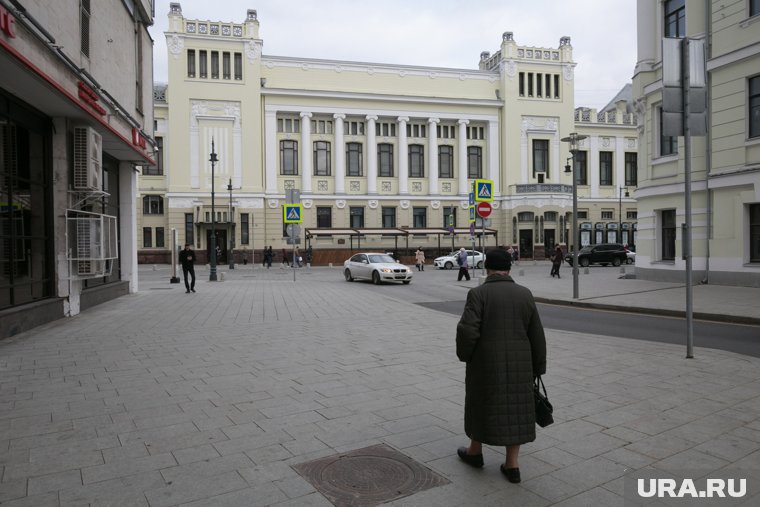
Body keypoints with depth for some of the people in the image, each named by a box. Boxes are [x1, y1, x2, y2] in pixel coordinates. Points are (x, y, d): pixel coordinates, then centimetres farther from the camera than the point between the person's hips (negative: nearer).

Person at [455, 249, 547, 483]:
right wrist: (537, 367, 11)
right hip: (518, 365, 3)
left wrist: (464, 354, -2)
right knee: (514, 410, 12)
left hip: (486, 365, -3)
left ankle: (475, 452, 32)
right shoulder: (525, 294, 0)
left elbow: (467, 330, -20)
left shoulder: (478, 293, -12)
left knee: (482, 405, 15)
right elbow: (537, 336, 3)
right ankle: (512, 465, 17)